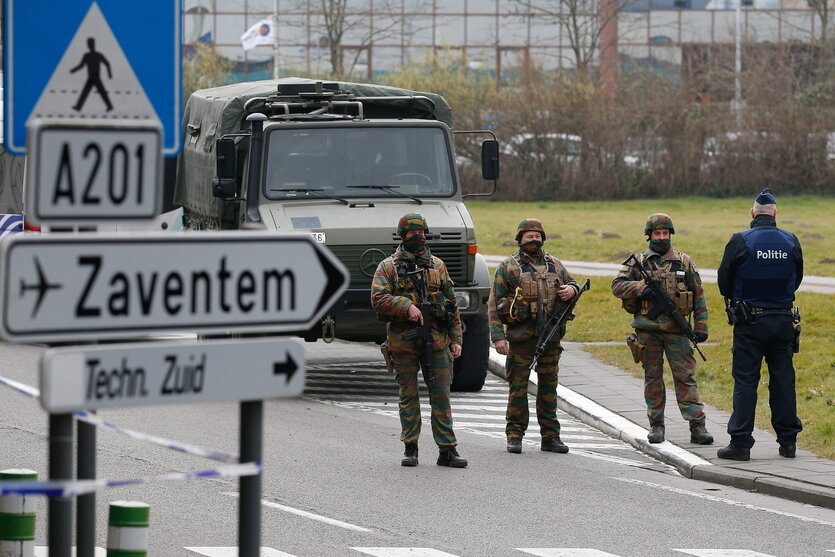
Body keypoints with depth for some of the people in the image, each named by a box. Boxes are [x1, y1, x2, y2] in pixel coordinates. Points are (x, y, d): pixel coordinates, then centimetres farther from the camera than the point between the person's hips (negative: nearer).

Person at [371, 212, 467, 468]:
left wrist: (456, 339, 7)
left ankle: (447, 450, 1)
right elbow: (378, 299, -9)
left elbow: (451, 303, 13)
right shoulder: (388, 267, 2)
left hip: (436, 340, 2)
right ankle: (410, 449, 12)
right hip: (403, 341, -2)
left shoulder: (437, 266, 12)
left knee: (441, 395, -1)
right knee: (408, 396, 5)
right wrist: (407, 306, -22)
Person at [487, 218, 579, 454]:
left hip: (550, 337, 4)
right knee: (518, 386, 0)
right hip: (521, 338, -4)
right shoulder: (508, 267, 0)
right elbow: (494, 305, -2)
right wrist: (497, 337, -11)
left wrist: (572, 290, 1)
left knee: (548, 386, 8)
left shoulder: (554, 264, 13)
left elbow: (572, 283, 28)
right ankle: (514, 436, 7)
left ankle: (550, 436, 14)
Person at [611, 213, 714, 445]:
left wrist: (701, 327, 2)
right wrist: (641, 288, -18)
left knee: (685, 376, -4)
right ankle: (656, 425, 14)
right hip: (647, 329, 1)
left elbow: (699, 297, 9)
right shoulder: (638, 263, 7)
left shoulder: (685, 262, 8)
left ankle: (697, 426, -6)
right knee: (652, 377, 7)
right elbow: (617, 285, -2)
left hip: (676, 330, -1)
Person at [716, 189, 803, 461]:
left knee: (745, 382, 0)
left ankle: (740, 443, -2)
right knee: (783, 380, 9)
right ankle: (788, 442, 11)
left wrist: (736, 300, 17)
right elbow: (797, 278, 11)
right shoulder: (790, 242, 0)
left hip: (750, 323, -3)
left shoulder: (740, 241, -10)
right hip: (783, 321, 3)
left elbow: (724, 281, -3)